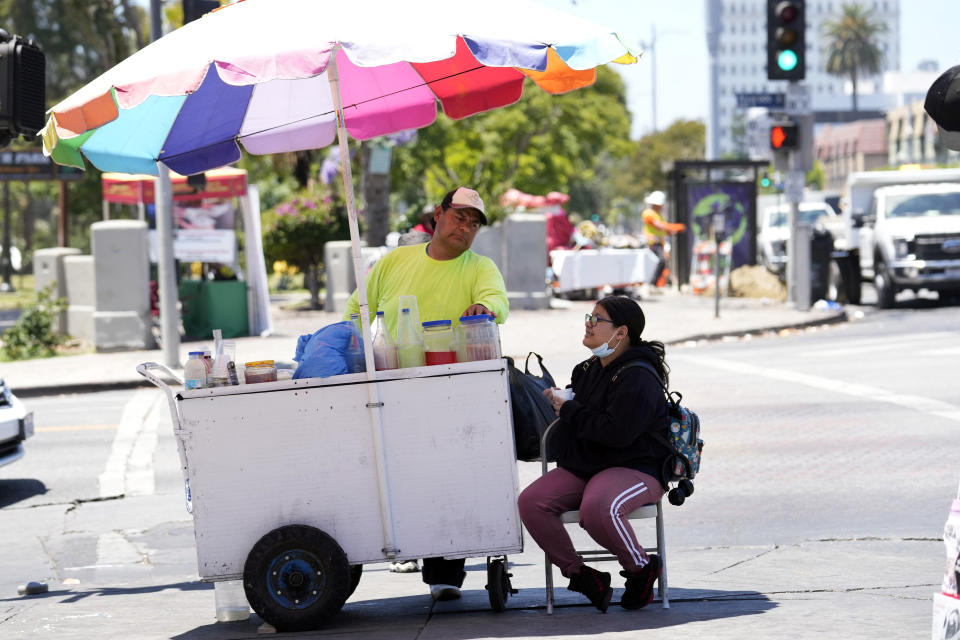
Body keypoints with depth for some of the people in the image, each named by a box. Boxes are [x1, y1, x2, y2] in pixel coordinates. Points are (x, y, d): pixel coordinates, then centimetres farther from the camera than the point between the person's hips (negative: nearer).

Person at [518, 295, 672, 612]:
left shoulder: (637, 378, -14)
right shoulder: (589, 370, 13)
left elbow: (617, 431, -26)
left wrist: (569, 410, -16)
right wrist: (560, 398, 9)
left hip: (635, 468, -8)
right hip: (585, 467, 8)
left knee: (597, 508, -39)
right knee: (531, 502, -16)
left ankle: (641, 569, -9)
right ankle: (579, 574, -4)